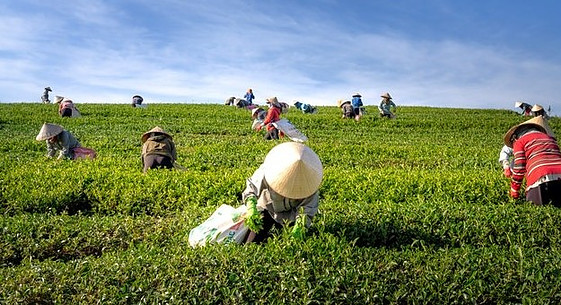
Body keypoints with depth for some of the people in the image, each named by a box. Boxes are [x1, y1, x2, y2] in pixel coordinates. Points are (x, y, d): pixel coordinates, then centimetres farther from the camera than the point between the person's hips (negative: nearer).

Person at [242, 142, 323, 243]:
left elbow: (307, 211, -26)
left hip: (291, 216, 1)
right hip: (268, 209, 0)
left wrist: (299, 227, -44)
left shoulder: (309, 182, -30)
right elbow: (251, 188, -22)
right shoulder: (267, 171, -33)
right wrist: (251, 208, -40)